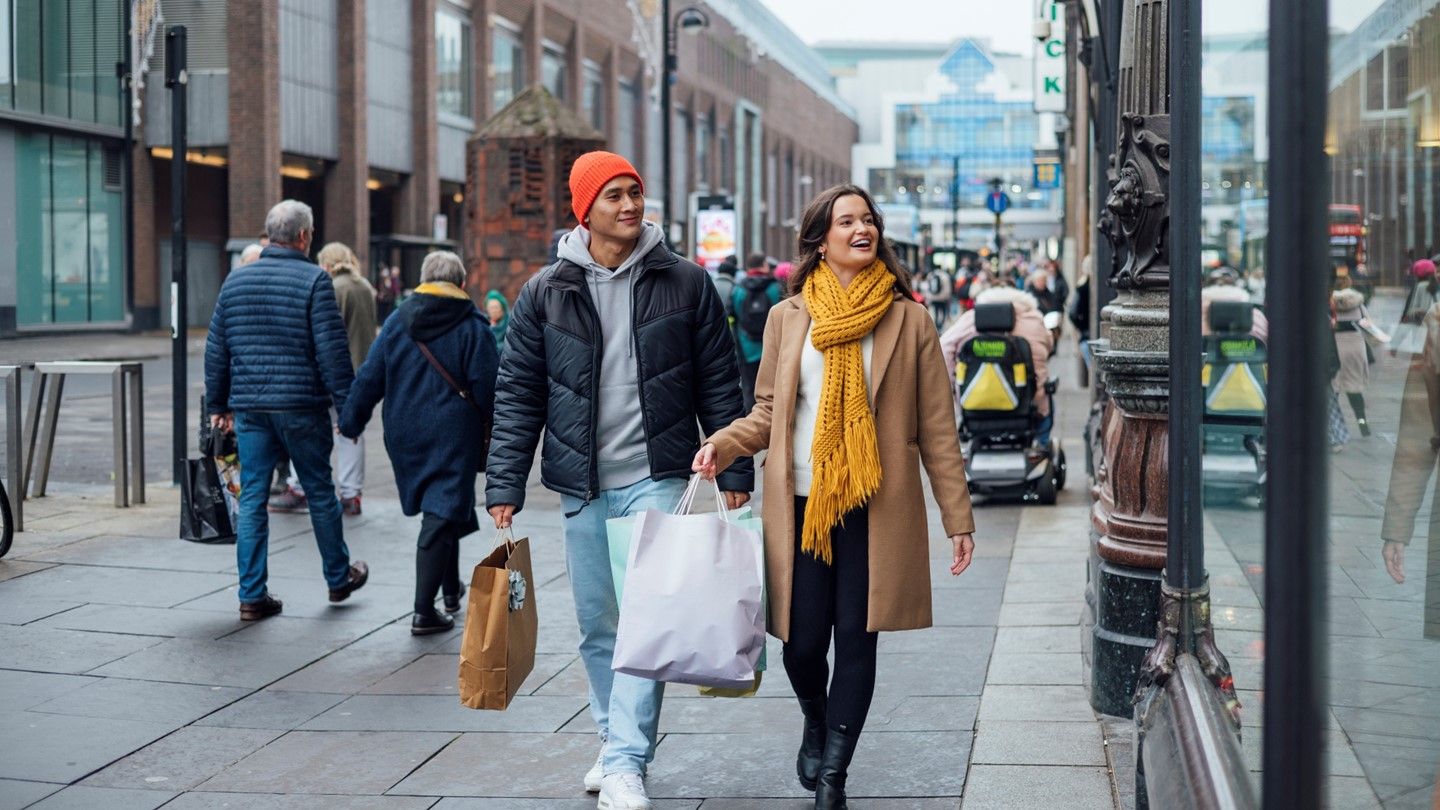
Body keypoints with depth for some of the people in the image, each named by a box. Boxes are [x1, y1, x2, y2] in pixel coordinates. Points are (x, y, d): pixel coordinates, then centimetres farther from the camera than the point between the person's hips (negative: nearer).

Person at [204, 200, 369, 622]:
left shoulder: (236, 280, 9)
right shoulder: (314, 280, -7)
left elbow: (216, 350, 12)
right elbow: (332, 350, -12)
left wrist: (218, 405, 20)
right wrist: (348, 405, -7)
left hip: (249, 407, 4)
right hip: (301, 406, -4)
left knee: (252, 499, 5)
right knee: (320, 492, 11)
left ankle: (252, 596, 5)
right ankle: (339, 578, 26)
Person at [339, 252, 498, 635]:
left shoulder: (398, 321, 4)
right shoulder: (472, 325, -6)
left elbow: (370, 377, 4)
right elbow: (487, 385, -8)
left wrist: (351, 420, 11)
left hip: (405, 435, 4)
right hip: (453, 434, -4)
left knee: (439, 508, 22)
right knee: (442, 516, -4)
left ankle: (451, 588, 36)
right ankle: (424, 611, -9)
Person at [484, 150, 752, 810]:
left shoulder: (685, 284, 0)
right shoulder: (545, 293, 2)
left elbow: (719, 385, 4)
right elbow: (517, 396, 3)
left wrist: (734, 472, 1)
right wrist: (505, 487, -3)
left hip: (656, 479, -2)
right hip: (582, 486, 2)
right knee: (597, 626, 11)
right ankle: (617, 743, 27)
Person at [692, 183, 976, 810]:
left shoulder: (908, 319, 3)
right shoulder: (788, 317, 7)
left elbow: (936, 428, 3)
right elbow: (767, 412, 13)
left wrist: (957, 517, 1)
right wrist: (721, 446, -7)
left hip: (876, 508, -1)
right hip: (800, 504, 1)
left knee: (856, 639, 0)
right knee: (803, 640, 1)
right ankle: (816, 723, 35)